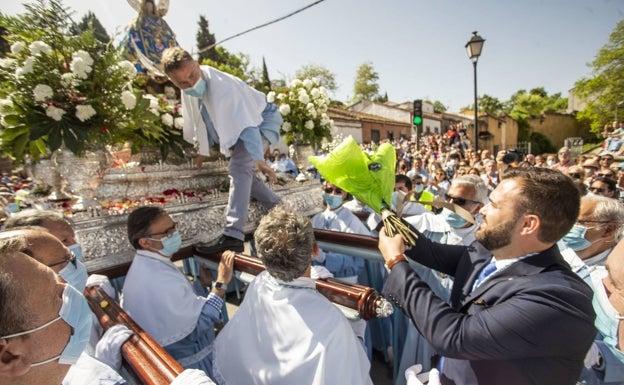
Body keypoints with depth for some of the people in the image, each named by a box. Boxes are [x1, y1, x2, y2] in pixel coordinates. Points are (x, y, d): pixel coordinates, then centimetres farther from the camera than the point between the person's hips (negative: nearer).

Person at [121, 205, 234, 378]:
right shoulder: (161, 279, -33)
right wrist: (221, 283, -23)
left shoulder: (144, 265, -2)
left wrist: (204, 282, -7)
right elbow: (200, 323, -25)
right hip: (187, 365, -9)